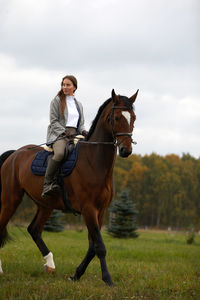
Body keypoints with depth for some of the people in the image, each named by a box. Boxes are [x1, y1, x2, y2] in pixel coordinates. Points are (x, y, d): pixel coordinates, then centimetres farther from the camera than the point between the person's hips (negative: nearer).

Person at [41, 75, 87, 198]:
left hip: (75, 135, 6)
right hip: (59, 134, -6)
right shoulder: (57, 101, 6)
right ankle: (48, 183, -34)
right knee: (59, 153, -37)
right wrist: (65, 132, -15)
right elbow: (54, 122, -1)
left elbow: (81, 124, 22)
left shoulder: (79, 104, 22)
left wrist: (83, 132, -1)